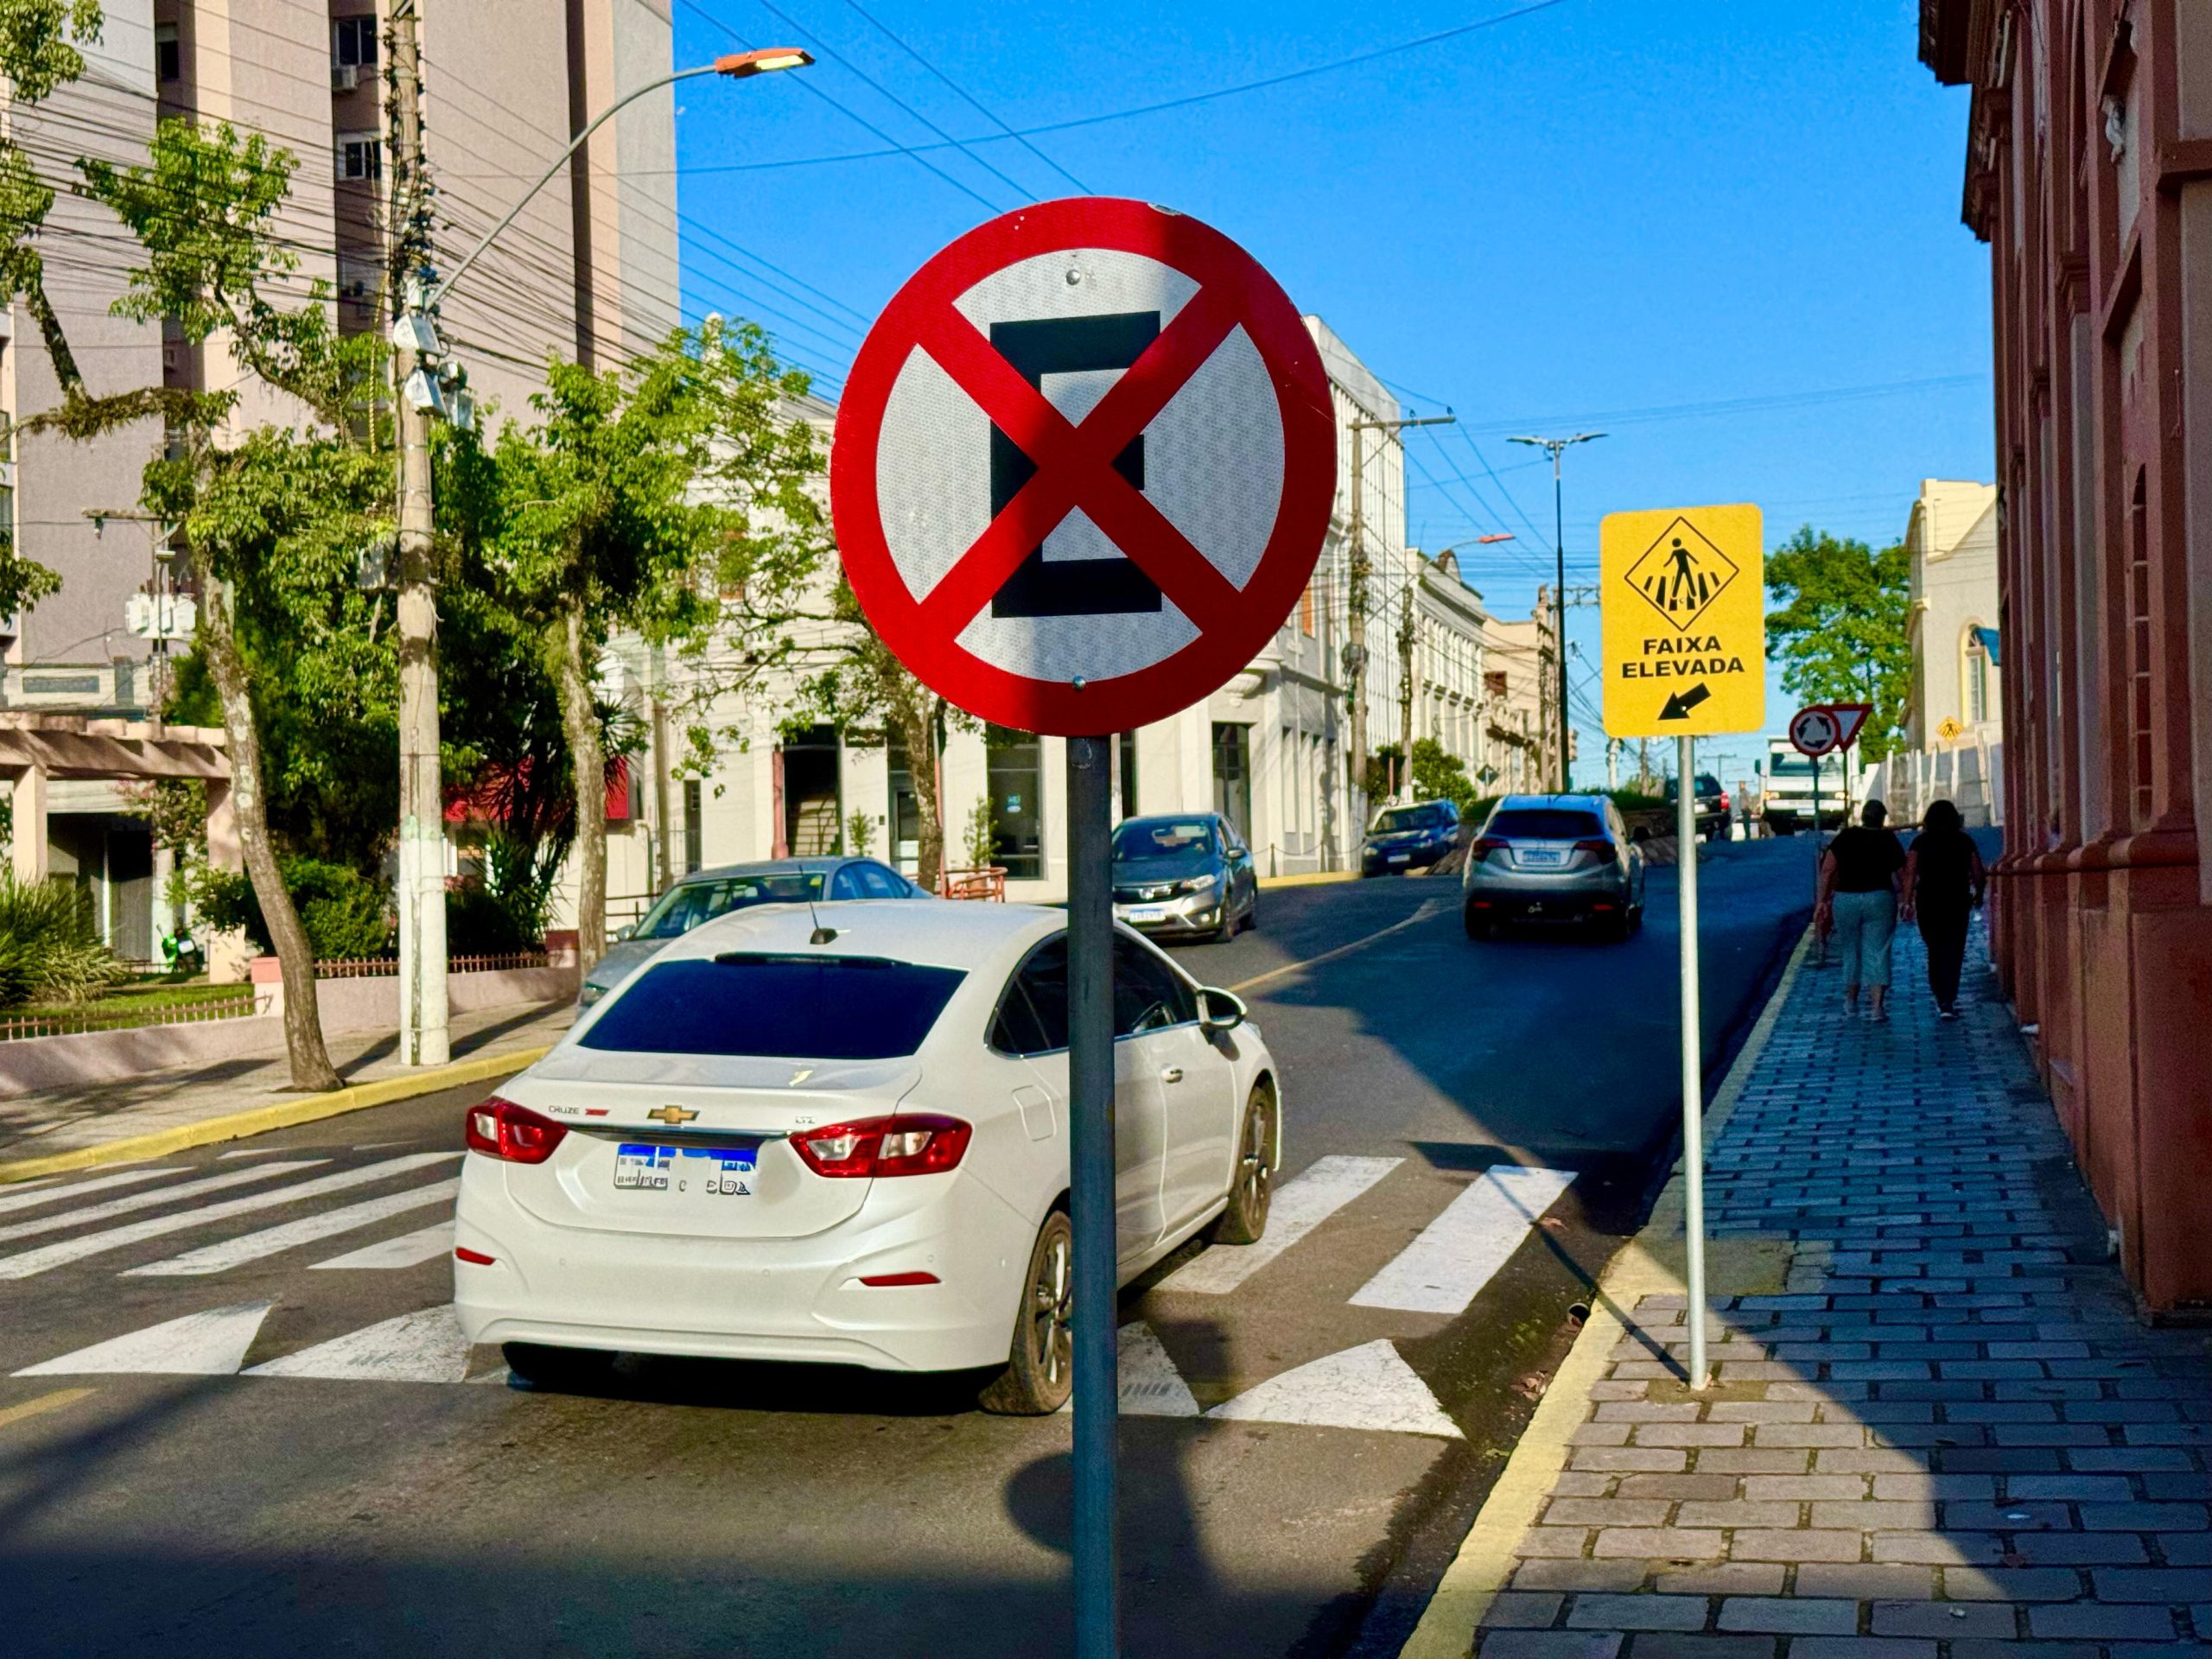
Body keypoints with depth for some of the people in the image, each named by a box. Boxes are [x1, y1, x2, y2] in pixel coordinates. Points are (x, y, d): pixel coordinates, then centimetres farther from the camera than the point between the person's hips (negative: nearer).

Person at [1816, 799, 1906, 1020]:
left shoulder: (1845, 837, 1)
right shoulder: (1888, 840, 2)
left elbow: (1827, 871, -3)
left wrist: (1822, 900, 0)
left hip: (1845, 899, 1)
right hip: (1880, 900, -1)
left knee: (1852, 950, 17)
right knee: (1877, 952, -1)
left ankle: (1851, 1000, 28)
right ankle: (1877, 1006, -11)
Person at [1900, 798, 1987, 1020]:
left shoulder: (1920, 842, 1)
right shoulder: (1965, 841, 2)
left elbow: (1910, 874, -7)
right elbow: (1978, 874, 3)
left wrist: (1908, 902, -4)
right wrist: (1978, 896, 19)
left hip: (1927, 902, 1)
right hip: (1957, 902, -1)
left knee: (1934, 950, 17)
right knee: (1952, 952, -1)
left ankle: (1941, 999, 24)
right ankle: (1947, 1002, -11)